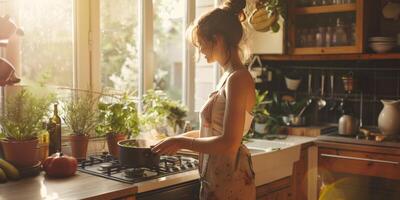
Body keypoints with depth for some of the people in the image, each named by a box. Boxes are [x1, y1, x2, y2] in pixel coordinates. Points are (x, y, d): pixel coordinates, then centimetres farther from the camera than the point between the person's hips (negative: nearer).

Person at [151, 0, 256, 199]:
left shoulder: (238, 78, -19)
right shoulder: (229, 77, 9)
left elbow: (229, 143, -24)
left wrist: (181, 142, -15)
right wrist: (181, 137, 17)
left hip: (229, 182, -8)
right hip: (216, 178, 8)